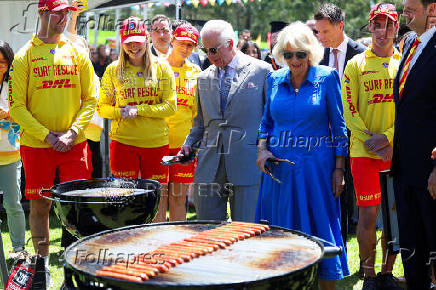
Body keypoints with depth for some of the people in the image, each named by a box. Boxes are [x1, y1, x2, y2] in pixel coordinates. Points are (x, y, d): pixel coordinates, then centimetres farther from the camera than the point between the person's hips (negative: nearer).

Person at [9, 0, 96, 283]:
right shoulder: (25, 55, 0)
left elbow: (90, 99, 5)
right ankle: (42, 261, 21)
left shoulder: (77, 53, 7)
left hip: (74, 143, 2)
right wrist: (47, 135, -12)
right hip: (36, 144, -1)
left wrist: (73, 132, -8)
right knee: (40, 205, 6)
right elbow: (16, 106, -3)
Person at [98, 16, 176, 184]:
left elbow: (170, 107, -1)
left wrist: (138, 110, -11)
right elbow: (101, 108, 9)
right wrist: (119, 112, -12)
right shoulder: (113, 70, 6)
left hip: (156, 143, 0)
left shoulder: (162, 68, 4)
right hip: (122, 141, 0)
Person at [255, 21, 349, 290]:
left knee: (320, 230, 2)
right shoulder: (275, 80, 6)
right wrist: (262, 149, -3)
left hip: (316, 166, -3)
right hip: (279, 166, 3)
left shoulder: (327, 78, -4)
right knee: (280, 232, 9)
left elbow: (339, 126, -2)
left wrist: (339, 168, -6)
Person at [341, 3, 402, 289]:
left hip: (398, 150, 2)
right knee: (368, 215, -2)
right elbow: (350, 110, 1)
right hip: (364, 150, -2)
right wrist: (371, 141, -11)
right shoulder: (356, 64, 5)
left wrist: (388, 137, -11)